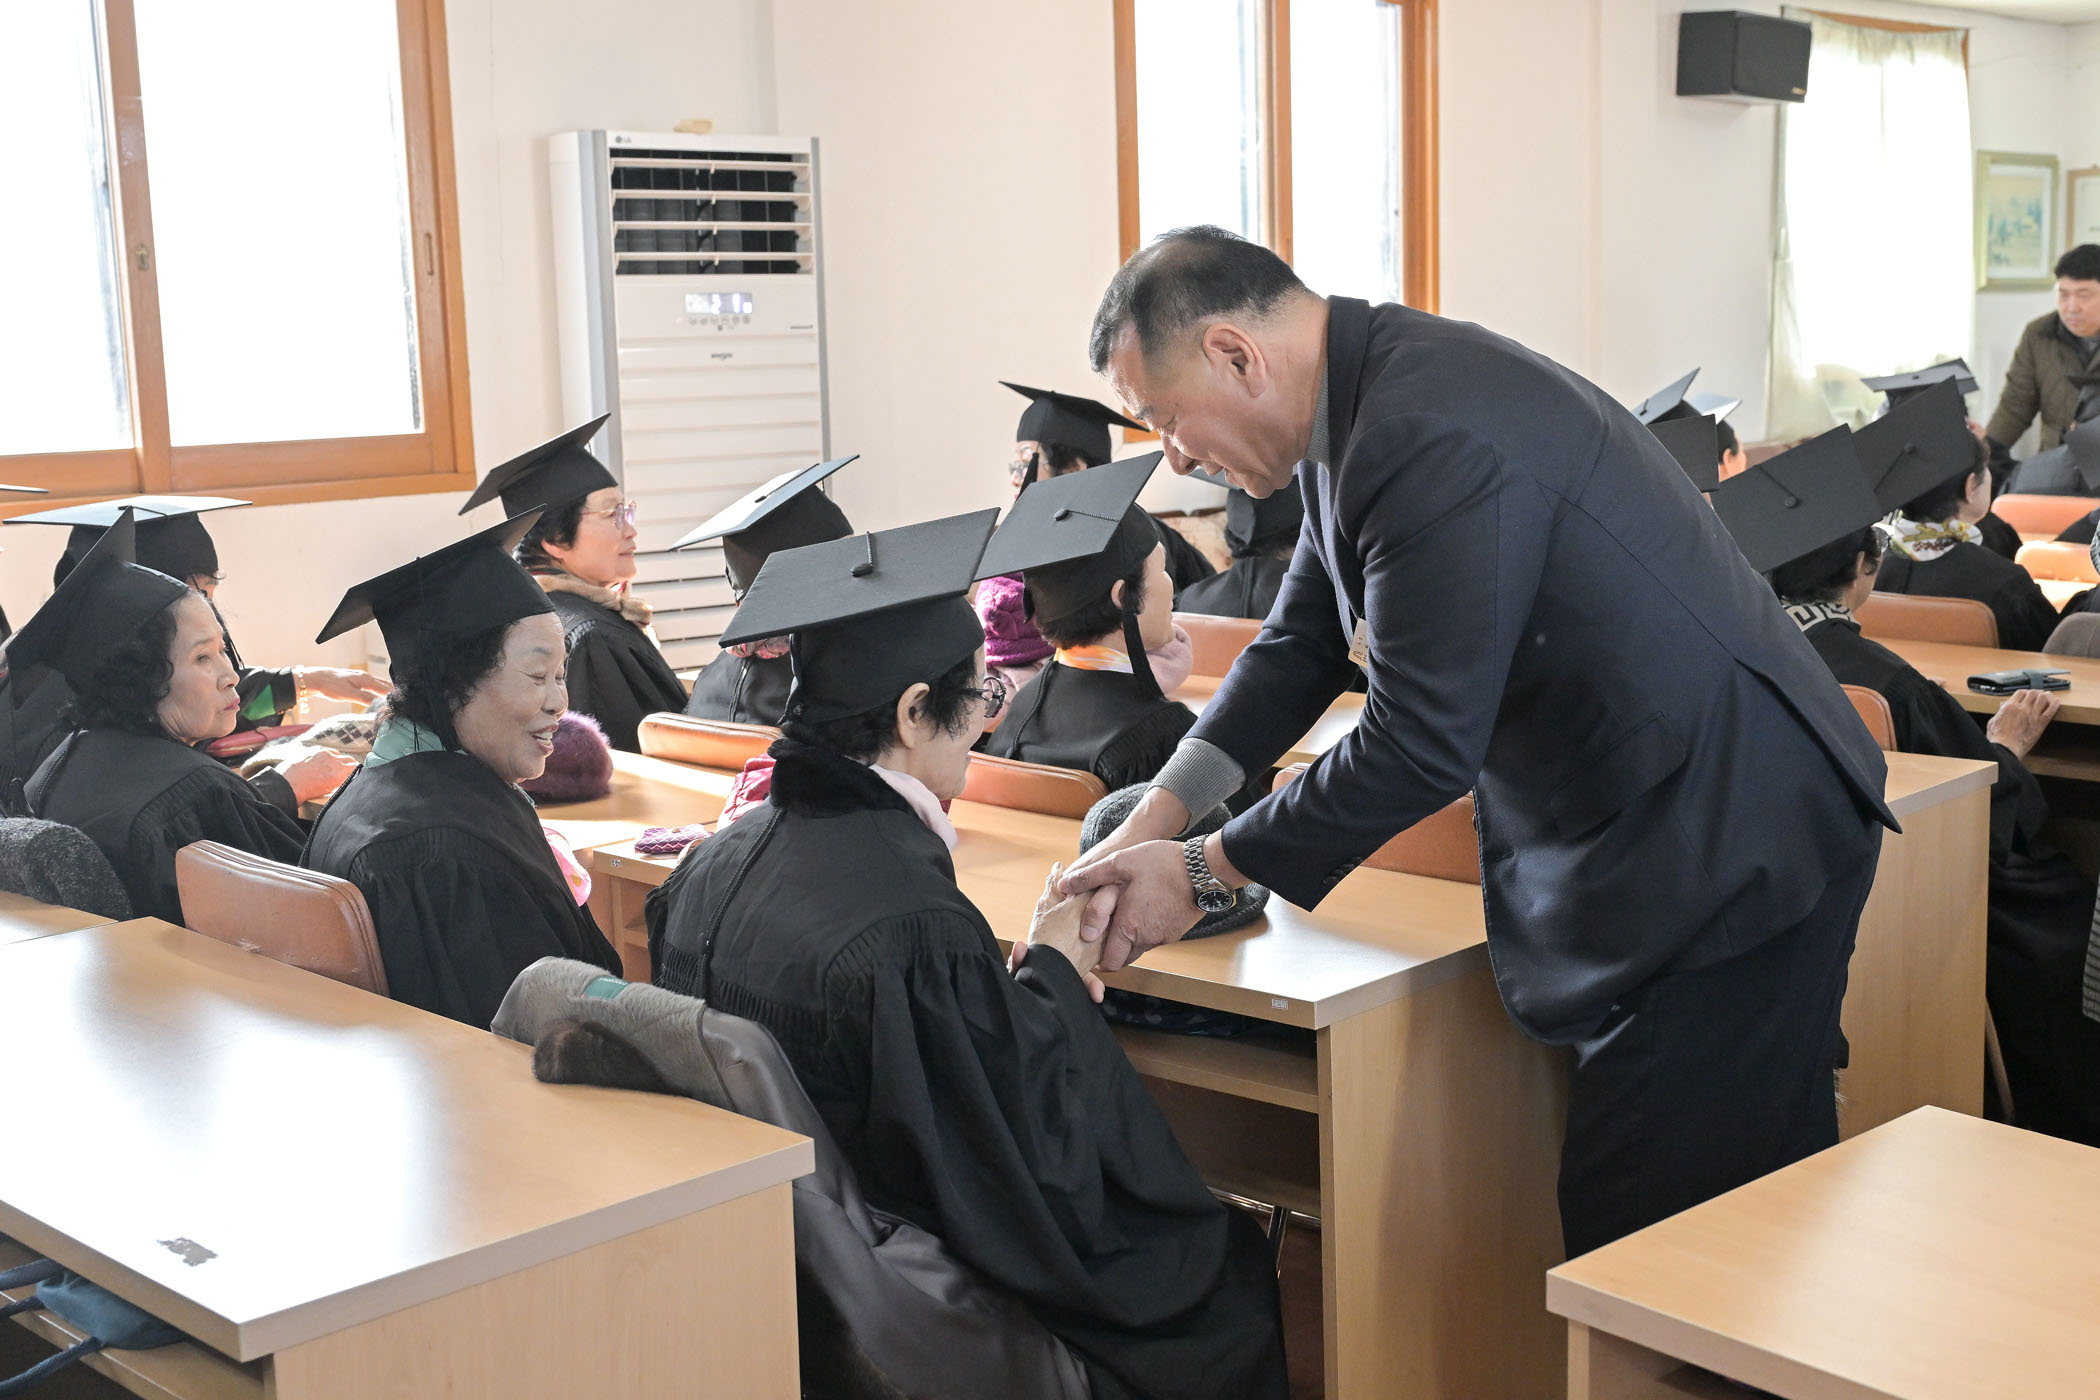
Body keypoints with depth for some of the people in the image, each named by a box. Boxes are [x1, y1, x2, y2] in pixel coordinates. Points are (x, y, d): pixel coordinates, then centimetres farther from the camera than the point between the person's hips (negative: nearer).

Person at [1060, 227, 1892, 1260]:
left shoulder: (1432, 436, -25)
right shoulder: (1363, 406, 8)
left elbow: (1423, 742, -23)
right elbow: (1304, 642, 20)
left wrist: (1204, 874, -11)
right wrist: (1158, 817, 11)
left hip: (1727, 843, -10)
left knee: (1647, 1231, -5)